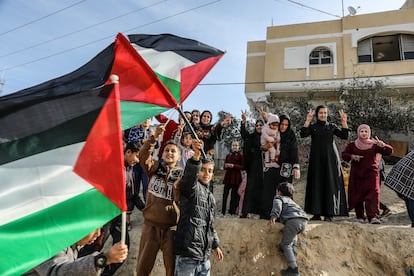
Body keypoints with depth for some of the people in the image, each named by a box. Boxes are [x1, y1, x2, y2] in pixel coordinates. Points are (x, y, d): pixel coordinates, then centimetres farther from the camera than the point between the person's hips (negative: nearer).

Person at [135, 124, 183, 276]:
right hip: (150, 224, 1)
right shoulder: (155, 167, 3)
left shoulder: (181, 174, 0)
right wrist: (155, 137, -31)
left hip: (171, 226, -1)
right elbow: (143, 155, -16)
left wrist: (178, 185, -29)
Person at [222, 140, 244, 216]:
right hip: (228, 176, 3)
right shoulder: (228, 155, 13)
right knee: (225, 194, 0)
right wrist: (226, 166, -7)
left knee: (234, 194, 1)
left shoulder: (241, 155, 0)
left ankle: (232, 211, 12)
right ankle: (223, 211, 6)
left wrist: (233, 166, -17)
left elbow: (243, 167, -7)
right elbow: (224, 166, 16)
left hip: (236, 177, -3)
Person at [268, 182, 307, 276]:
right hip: (304, 220, 7)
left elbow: (277, 206, -4)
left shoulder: (278, 198, 17)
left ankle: (293, 268, -11)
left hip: (293, 220, -7)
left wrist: (273, 217, -21)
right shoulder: (290, 200, 38)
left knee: (285, 244, 1)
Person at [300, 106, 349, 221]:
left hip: (330, 158, 1)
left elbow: (344, 136, -1)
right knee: (316, 184, 0)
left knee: (331, 184, -3)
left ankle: (330, 213, 1)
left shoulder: (332, 126, 12)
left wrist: (344, 122, -12)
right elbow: (303, 134, -11)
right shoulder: (312, 127, 8)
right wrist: (307, 121, -19)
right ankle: (316, 213, 5)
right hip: (316, 159, 0)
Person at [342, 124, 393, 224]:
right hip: (357, 174, 1)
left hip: (371, 173, -1)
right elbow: (344, 155, 8)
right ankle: (360, 216, 20)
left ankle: (373, 217, -20)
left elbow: (389, 151, -1)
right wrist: (352, 156, -12)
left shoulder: (374, 145, 5)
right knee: (357, 195, 5)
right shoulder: (352, 145, 7)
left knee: (373, 194, -15)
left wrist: (382, 145, -21)